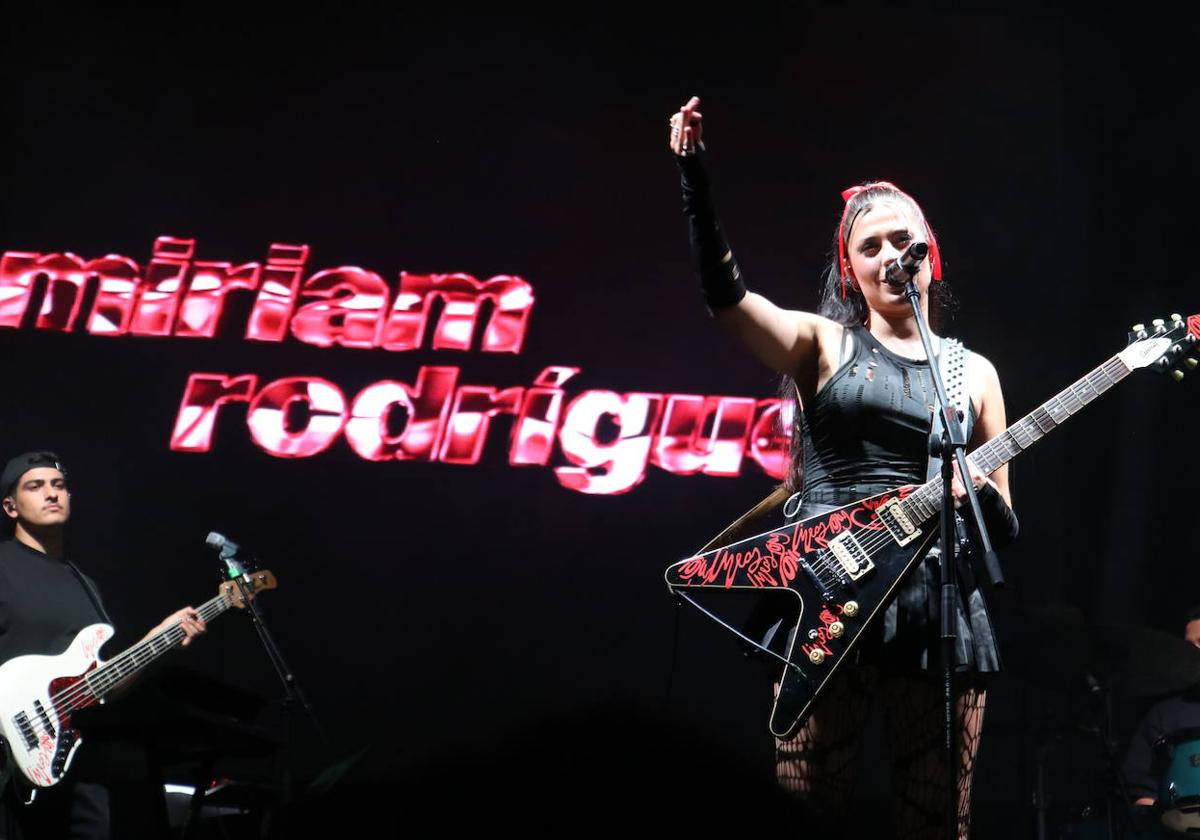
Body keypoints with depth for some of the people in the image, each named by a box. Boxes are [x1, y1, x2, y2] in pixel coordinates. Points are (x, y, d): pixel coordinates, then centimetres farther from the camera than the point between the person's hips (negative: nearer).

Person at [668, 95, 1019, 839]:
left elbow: (1006, 528, 15)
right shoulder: (824, 345, 8)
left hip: (941, 604, 2)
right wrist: (694, 173, -21)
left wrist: (981, 494, -9)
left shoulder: (973, 373, 15)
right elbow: (724, 291, -11)